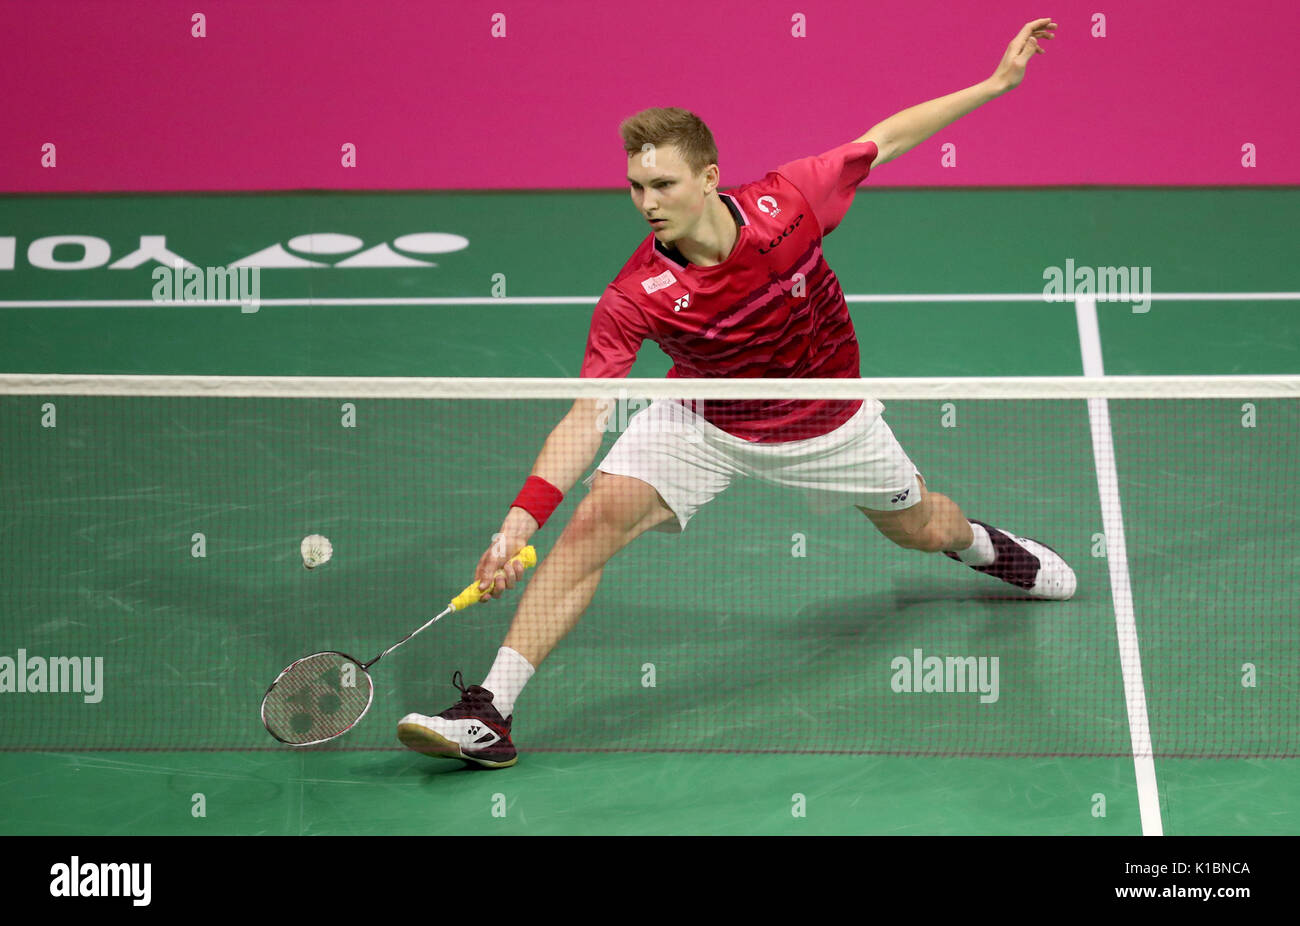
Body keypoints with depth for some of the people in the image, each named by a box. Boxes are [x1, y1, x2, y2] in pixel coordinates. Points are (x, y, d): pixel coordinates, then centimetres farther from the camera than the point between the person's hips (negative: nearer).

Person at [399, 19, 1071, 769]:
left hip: (828, 421, 2)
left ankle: (983, 543, 62)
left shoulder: (788, 202, -27)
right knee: (597, 519, -24)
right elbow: (586, 419, -31)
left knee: (925, 529, 20)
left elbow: (886, 138, -11)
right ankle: (491, 713, -23)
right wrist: (521, 523, -43)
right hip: (707, 424, -2)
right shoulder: (635, 298, -31)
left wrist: (998, 82, -10)